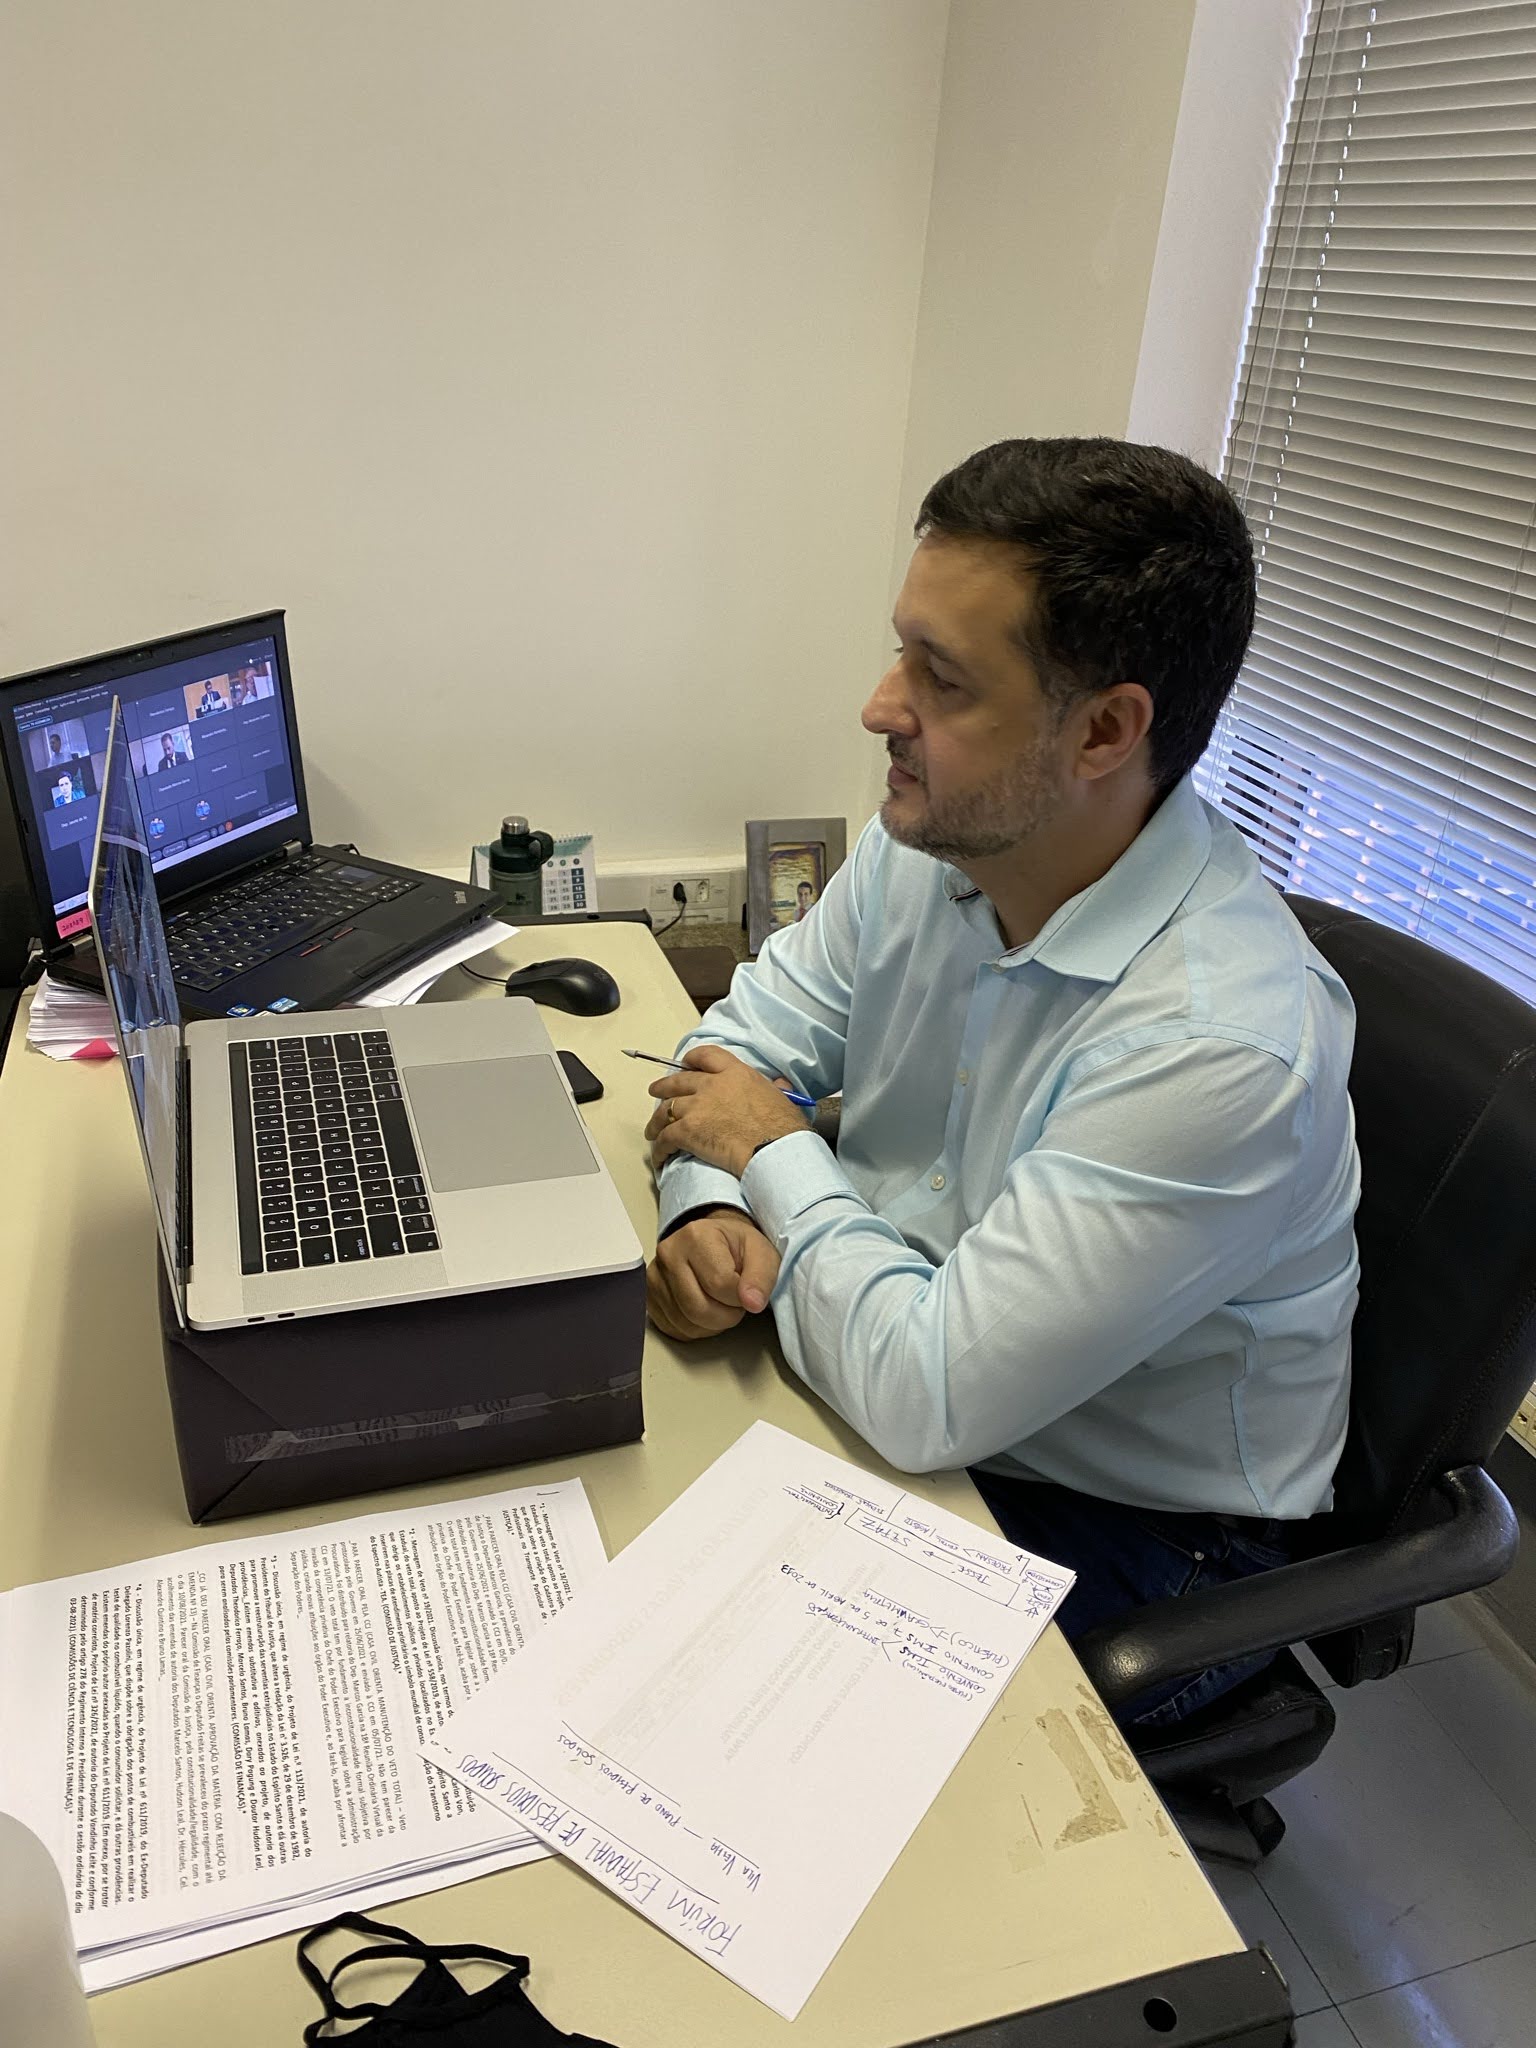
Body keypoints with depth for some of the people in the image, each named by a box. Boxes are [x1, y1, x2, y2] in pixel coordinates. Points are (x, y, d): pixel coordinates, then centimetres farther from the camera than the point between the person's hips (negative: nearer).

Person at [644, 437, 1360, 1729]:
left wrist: (776, 1154, -18)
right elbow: (748, 1040, 2)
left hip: (1136, 1527, -6)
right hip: (925, 1391, 7)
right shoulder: (928, 843, -9)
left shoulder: (1221, 1043, -34)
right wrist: (710, 1210, -19)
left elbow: (923, 1398, -33)